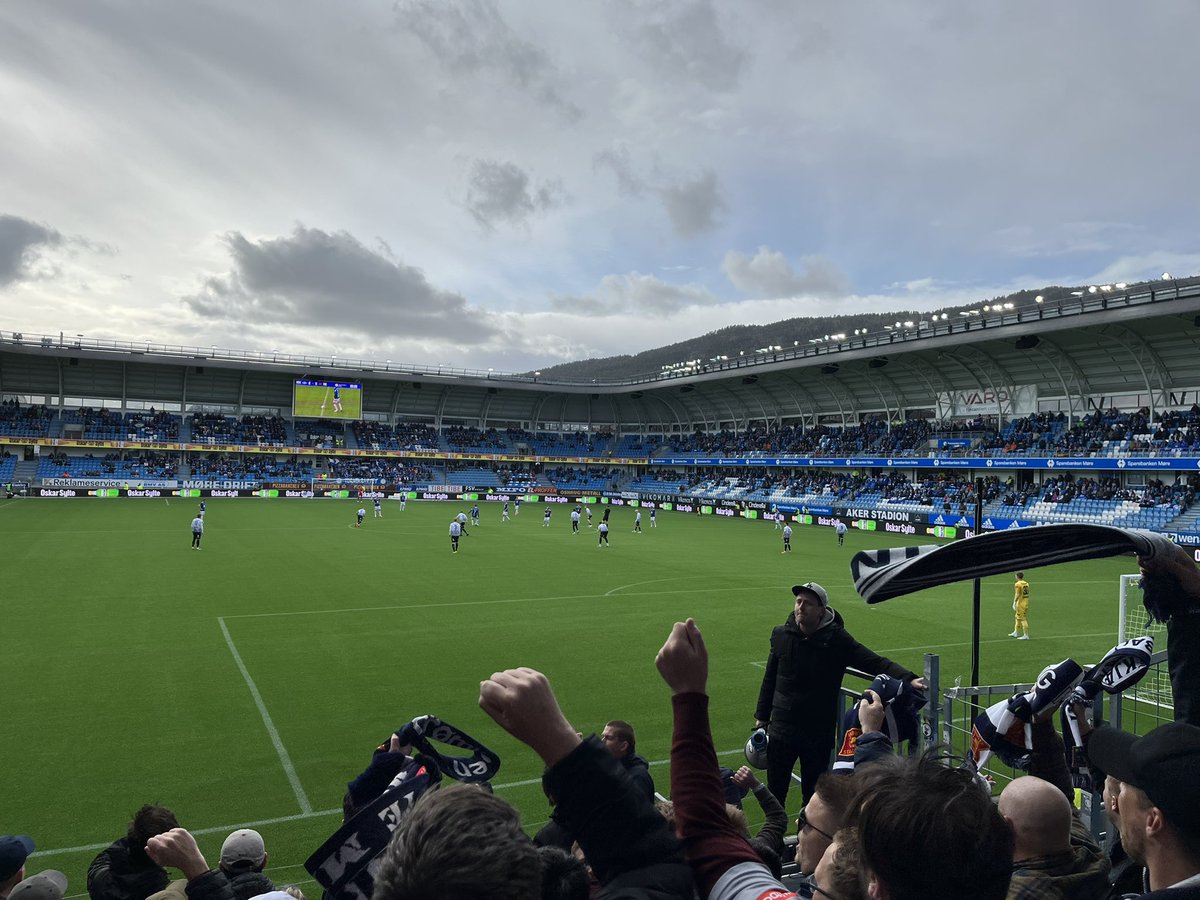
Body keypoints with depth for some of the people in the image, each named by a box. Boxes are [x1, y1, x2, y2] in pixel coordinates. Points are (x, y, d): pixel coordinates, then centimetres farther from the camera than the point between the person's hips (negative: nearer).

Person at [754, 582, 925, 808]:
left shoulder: (836, 639, -10)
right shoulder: (781, 635, -3)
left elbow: (875, 662, -16)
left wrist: (909, 678, -32)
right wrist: (762, 717, 11)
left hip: (819, 732, -1)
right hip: (781, 729, 2)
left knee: (814, 794, 12)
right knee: (775, 790, 13)